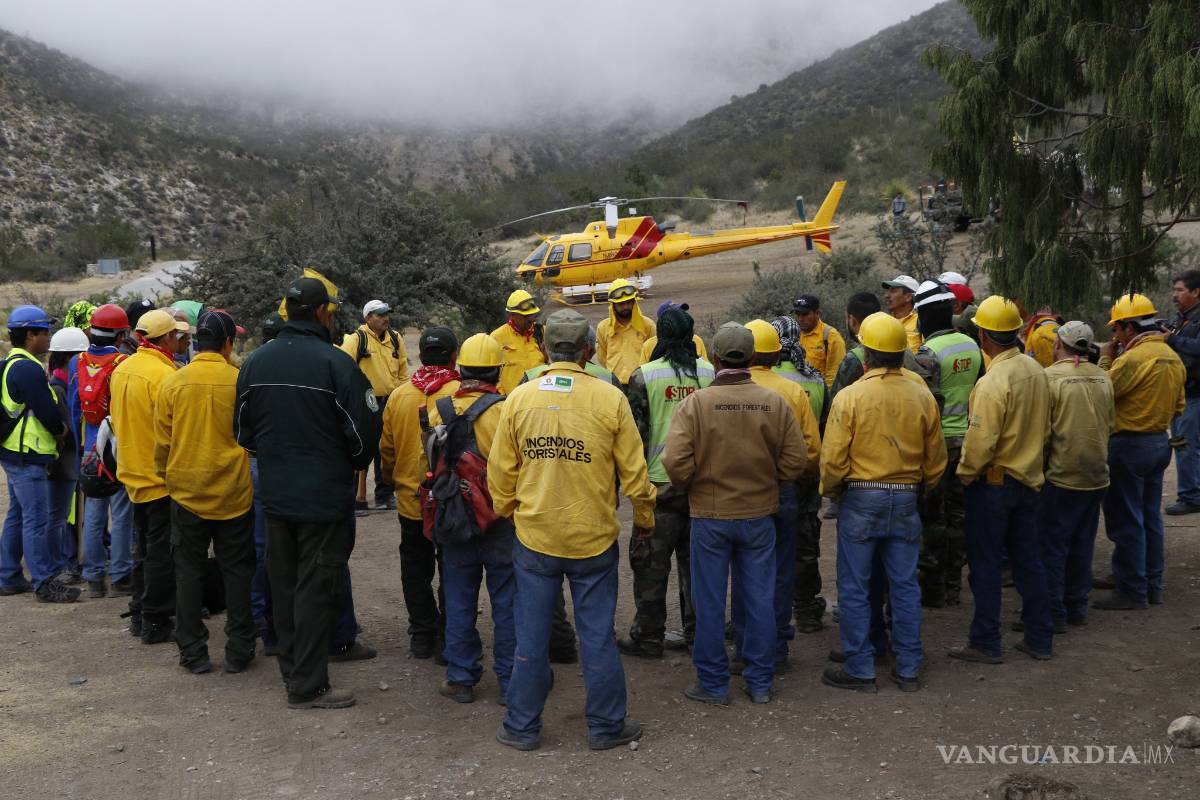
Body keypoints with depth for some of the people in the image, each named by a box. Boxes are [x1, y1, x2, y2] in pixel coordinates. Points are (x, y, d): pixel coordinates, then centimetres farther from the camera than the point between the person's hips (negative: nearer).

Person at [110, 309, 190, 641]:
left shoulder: (122, 369, 5)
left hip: (134, 473, 8)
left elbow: (116, 419, 15)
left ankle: (139, 614, 28)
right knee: (161, 553, 2)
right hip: (162, 476, -8)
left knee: (143, 548, 20)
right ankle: (155, 622, 11)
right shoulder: (164, 374, -22)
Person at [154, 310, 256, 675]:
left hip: (187, 491, 1)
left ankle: (193, 653, 16)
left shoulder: (173, 383, -5)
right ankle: (238, 651, 15)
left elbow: (162, 443, 2)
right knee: (237, 571, 10)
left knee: (189, 572, 11)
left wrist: (169, 479, 16)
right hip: (234, 491, -1)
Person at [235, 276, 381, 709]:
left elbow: (242, 430, 10)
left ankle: (292, 670, 30)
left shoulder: (255, 362, 2)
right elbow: (364, 432, -14)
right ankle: (308, 686, 9)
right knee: (316, 588, 2)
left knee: (284, 586, 17)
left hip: (275, 494, 6)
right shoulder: (335, 363, -17)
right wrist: (354, 464, 7)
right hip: (324, 495, -6)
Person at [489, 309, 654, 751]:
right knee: (598, 636, 11)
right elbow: (633, 470, -5)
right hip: (593, 539, -1)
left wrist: (507, 513, 18)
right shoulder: (610, 398, -10)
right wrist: (644, 519, 11)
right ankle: (606, 726, 23)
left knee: (531, 636, 13)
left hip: (534, 537, 2)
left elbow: (500, 471, 0)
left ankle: (522, 726, 24)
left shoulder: (519, 398, -5)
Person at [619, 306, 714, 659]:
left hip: (660, 483, -4)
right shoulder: (709, 372, 1)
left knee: (652, 563, 6)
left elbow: (636, 432, -7)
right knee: (695, 559, 14)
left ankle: (647, 637, 12)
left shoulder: (644, 375, -9)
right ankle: (696, 631, 23)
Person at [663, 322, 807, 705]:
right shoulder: (774, 402, -6)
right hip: (759, 514, 2)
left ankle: (713, 683, 20)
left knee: (710, 602, 10)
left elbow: (676, 461, -18)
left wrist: (689, 487, 3)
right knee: (759, 600, 13)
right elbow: (795, 461, -4)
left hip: (709, 515, -2)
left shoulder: (696, 402, -13)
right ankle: (760, 682, 24)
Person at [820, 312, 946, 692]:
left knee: (855, 588, 7)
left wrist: (829, 490, 6)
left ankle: (860, 669, 13)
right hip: (906, 501, 4)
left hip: (861, 500, -4)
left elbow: (833, 460, -13)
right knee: (905, 586, 13)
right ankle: (908, 668, 21)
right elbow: (936, 460, 7)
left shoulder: (850, 397, -13)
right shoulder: (922, 397, -1)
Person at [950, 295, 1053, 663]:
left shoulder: (993, 381, -22)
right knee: (1028, 560, 16)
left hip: (993, 482, -7)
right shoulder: (1036, 371, 1)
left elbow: (980, 441, -22)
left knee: (986, 564, 4)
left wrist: (964, 476, -7)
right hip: (1028, 478, 7)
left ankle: (985, 643, 13)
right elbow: (1044, 428, 10)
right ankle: (1040, 639, 24)